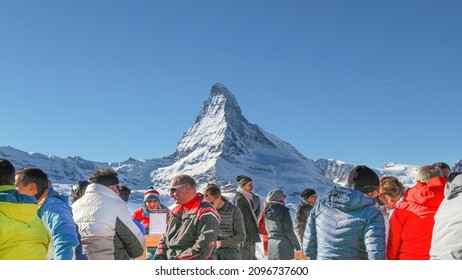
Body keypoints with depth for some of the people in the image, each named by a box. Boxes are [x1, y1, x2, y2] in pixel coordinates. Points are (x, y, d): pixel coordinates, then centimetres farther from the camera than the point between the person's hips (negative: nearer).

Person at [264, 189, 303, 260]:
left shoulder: (267, 212, 10)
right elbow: (289, 231, -13)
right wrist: (298, 248, -7)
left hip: (271, 247, 7)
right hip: (284, 248, -7)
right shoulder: (283, 210, -11)